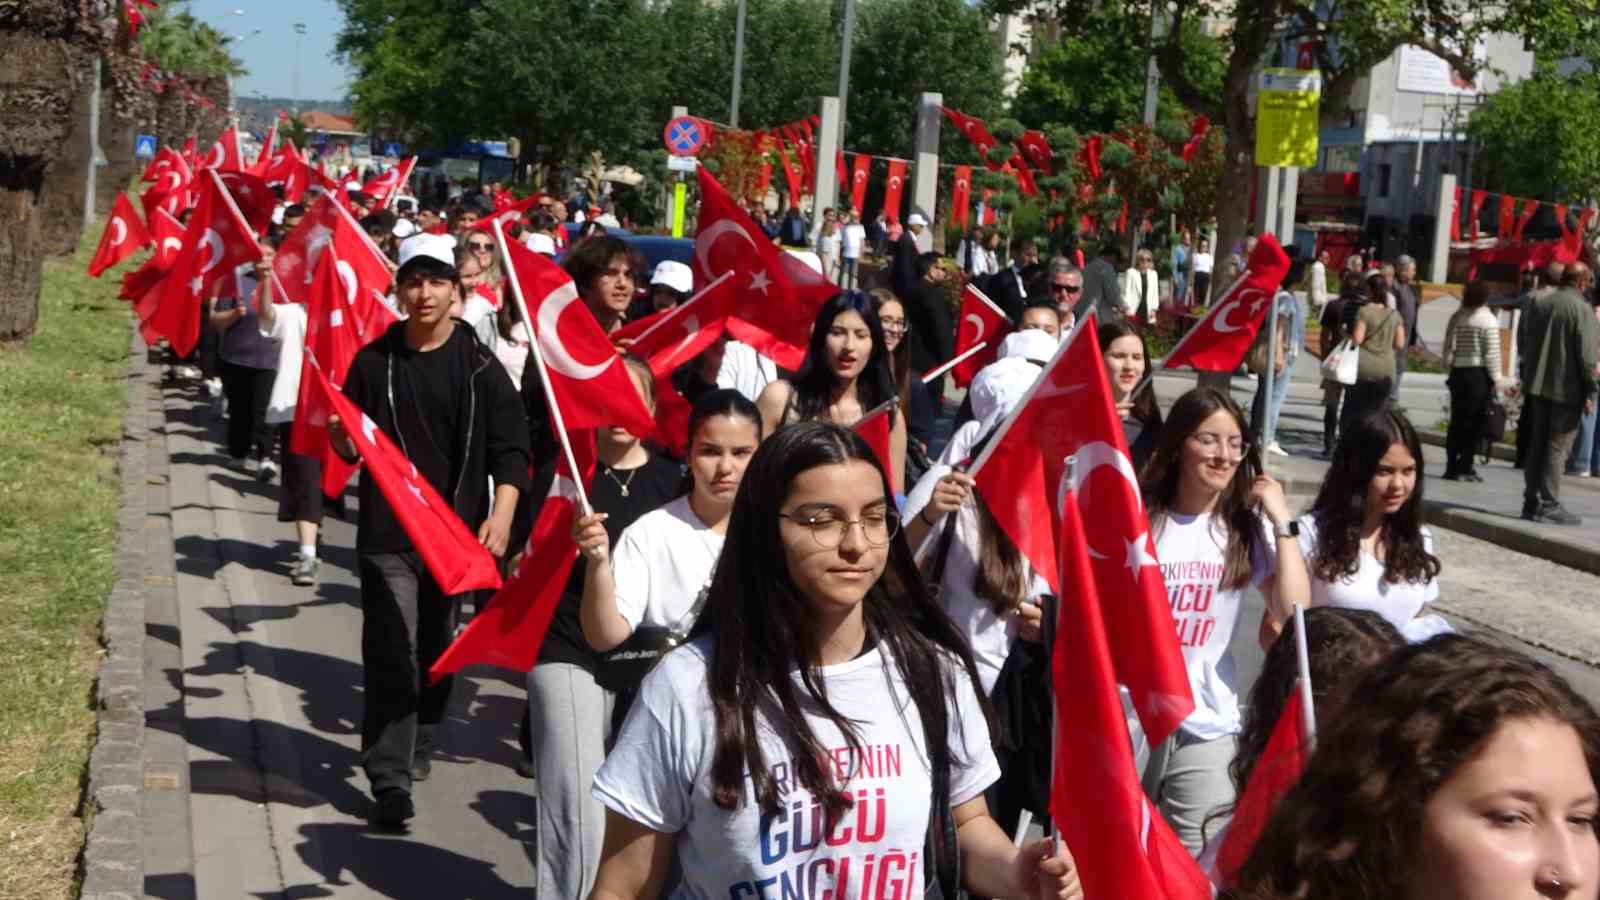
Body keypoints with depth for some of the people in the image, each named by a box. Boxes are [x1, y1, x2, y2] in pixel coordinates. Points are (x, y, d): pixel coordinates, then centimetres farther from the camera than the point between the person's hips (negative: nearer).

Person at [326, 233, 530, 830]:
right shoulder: (374, 361, 4)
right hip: (387, 533, -1)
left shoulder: (479, 366, 1)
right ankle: (390, 780, -9)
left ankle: (416, 750, 32)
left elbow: (510, 449, 0)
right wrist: (342, 438, -14)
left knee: (437, 649, 12)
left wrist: (501, 515, -12)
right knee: (391, 652, -9)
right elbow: (350, 449, 9)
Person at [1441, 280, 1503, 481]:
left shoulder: (1456, 317, 4)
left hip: (1458, 372, 4)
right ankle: (1465, 467, 2)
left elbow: (1448, 347, 5)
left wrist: (1449, 370, 14)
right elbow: (1491, 353, -10)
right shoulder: (1488, 319, -7)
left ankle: (1452, 466, 8)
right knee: (1474, 423, 2)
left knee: (1457, 420, 8)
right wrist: (1495, 378, -3)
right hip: (1479, 374, -4)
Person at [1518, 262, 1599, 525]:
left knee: (1536, 445, 13)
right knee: (1557, 448, -1)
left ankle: (1531, 501, 17)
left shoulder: (1538, 304, 8)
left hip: (1537, 385, 6)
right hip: (1567, 389, -6)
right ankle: (1549, 505, -1)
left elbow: (1523, 345, 12)